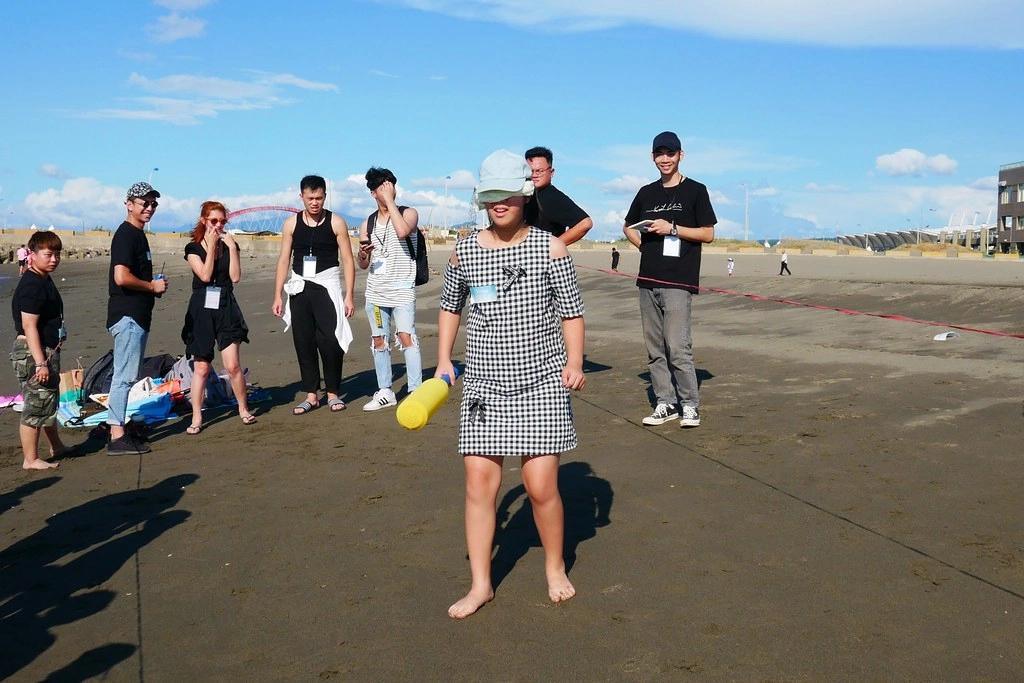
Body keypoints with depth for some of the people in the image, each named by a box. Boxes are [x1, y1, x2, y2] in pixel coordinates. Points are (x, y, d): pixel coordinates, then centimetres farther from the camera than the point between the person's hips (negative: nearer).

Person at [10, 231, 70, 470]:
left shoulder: (44, 280, 14)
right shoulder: (32, 285, -18)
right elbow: (29, 326, -23)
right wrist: (40, 362, -26)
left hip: (47, 351, 11)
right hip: (33, 353, -11)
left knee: (49, 400, 22)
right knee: (36, 405, -4)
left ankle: (56, 446, 38)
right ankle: (30, 459, 5)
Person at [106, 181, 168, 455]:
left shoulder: (138, 235, 18)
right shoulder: (126, 235, -13)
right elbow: (121, 277, -24)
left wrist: (154, 285, 11)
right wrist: (153, 286, -11)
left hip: (136, 316, 10)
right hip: (127, 316, -10)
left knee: (127, 376, 14)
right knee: (125, 376, -8)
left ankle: (119, 430, 22)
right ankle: (117, 437, -4)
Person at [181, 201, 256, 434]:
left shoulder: (229, 245, 8)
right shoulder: (193, 248, 1)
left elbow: (235, 277, -4)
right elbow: (205, 275, -14)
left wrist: (232, 247, -9)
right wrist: (211, 246, -11)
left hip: (226, 308, 1)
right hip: (201, 310, -1)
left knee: (232, 365, -5)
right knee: (201, 367, 2)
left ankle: (243, 409, 15)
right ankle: (196, 418, 11)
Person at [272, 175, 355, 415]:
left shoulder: (336, 223, 0)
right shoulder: (291, 224, 6)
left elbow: (347, 260, 0)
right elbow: (284, 261, 8)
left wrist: (349, 296, -6)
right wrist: (278, 295, 3)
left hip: (327, 287, -3)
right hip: (299, 289, 3)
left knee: (330, 341, -8)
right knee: (303, 342, 4)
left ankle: (333, 393, 7)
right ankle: (311, 395, 14)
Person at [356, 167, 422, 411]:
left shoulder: (408, 213, -1)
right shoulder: (367, 224, 11)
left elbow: (402, 231, -26)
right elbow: (363, 265, 16)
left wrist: (390, 201, -17)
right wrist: (363, 254, -8)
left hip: (402, 288, -5)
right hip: (375, 290, 5)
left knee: (406, 337, -14)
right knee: (379, 341, 8)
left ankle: (416, 391, -11)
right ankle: (385, 392, 17)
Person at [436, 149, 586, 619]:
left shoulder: (550, 248, -4)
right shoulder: (464, 252, 3)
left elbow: (571, 311, 1)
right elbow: (450, 304, 18)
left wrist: (574, 361, -13)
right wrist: (444, 359, 11)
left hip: (541, 385, -2)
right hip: (483, 386, 3)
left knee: (540, 486, -2)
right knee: (479, 483, 2)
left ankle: (555, 568, 25)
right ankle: (480, 585, 17)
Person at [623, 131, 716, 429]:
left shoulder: (695, 191, 1)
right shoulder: (646, 193, 15)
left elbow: (708, 234, -2)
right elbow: (628, 226, 27)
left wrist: (672, 228, -12)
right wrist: (643, 244, 9)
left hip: (679, 281, -6)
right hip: (648, 280, 6)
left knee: (677, 346, -12)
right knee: (654, 347, 7)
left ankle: (690, 404, 0)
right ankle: (665, 403, 15)